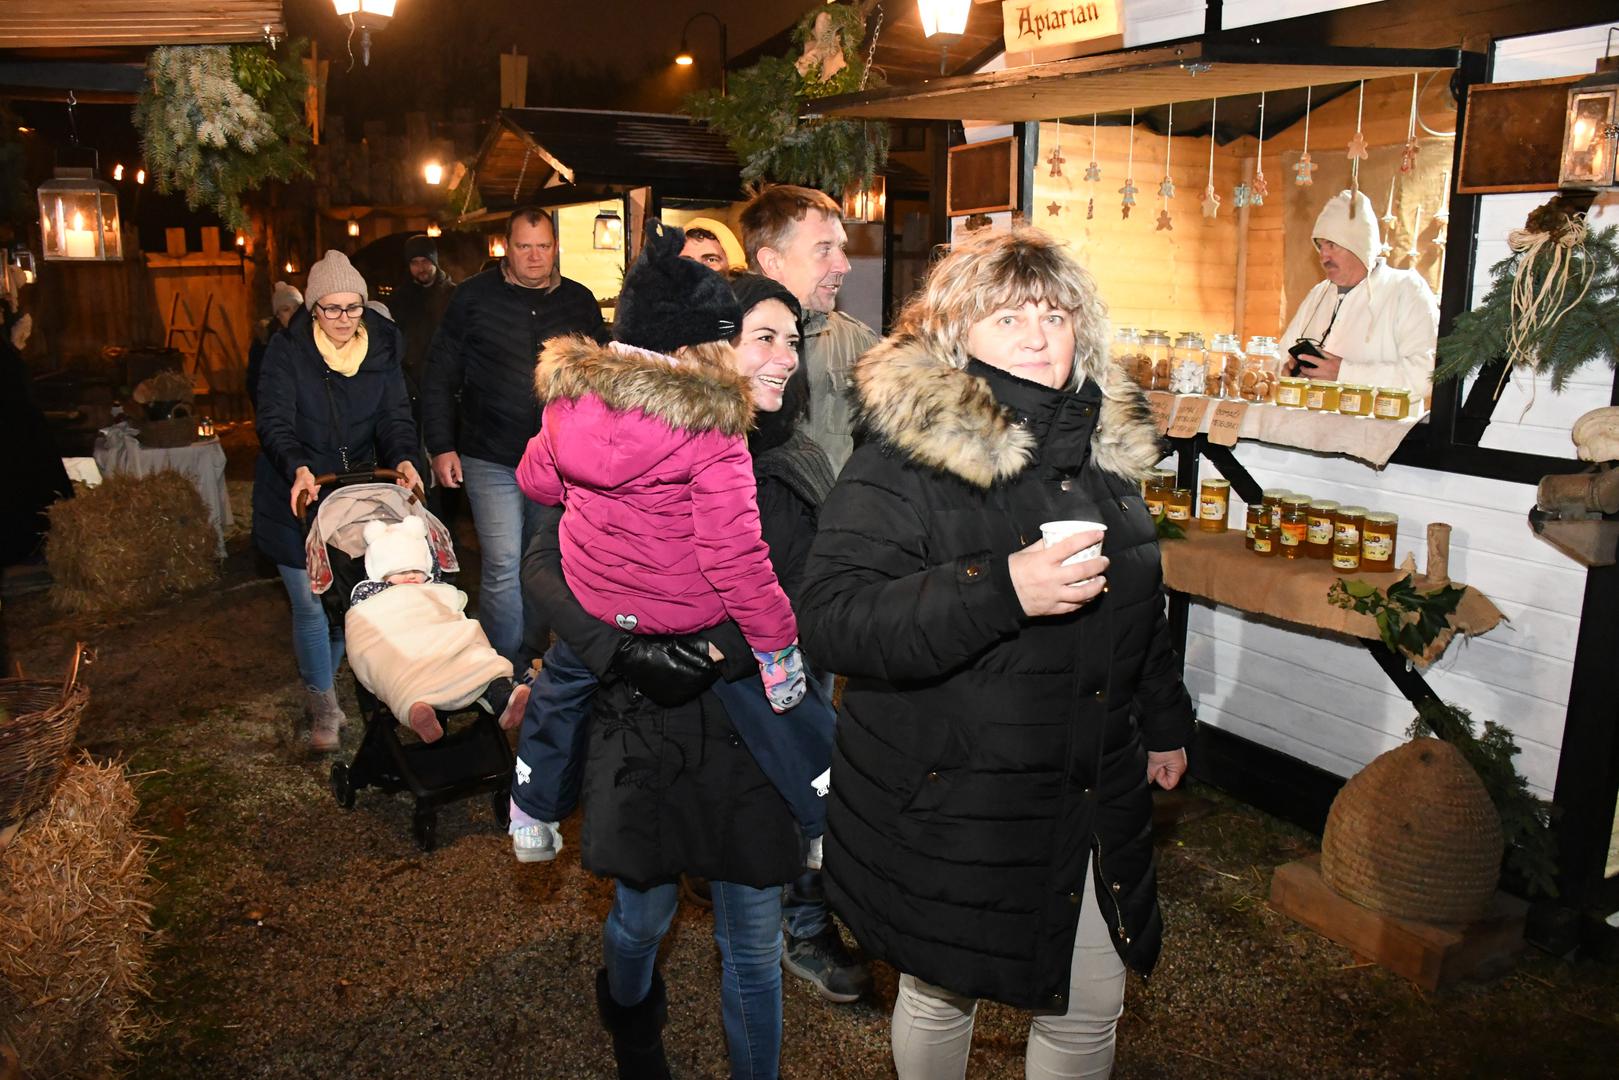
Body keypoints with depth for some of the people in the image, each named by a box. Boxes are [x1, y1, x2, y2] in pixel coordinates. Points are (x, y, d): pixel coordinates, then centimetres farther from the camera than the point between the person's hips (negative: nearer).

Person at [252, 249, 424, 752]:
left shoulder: (382, 347, -2)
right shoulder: (288, 349, -11)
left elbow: (396, 414, -8)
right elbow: (275, 422, -18)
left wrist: (403, 459, -28)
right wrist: (299, 468, -37)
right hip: (295, 495, -3)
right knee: (311, 603, -3)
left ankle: (320, 686, 33)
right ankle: (323, 705, 14)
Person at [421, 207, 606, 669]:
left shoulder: (579, 302, 7)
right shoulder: (474, 296, -1)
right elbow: (440, 378, 1)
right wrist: (441, 447, -5)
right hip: (491, 461, -3)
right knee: (503, 567, -7)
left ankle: (534, 657, 29)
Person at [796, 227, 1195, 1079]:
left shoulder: (1103, 442, 6)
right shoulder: (903, 457, -17)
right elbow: (830, 619, -26)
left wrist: (1163, 719, 24)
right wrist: (1000, 590, -33)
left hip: (1093, 800, 6)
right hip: (949, 806, -5)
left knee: (1090, 1006, 17)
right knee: (940, 996, 16)